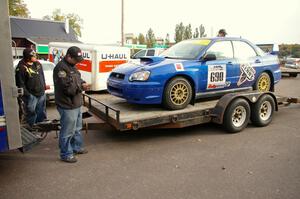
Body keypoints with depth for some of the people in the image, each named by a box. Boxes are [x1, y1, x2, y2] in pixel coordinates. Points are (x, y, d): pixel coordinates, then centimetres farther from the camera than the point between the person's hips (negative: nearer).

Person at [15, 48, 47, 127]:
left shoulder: (38, 64, 4)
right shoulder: (21, 68, -18)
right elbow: (20, 84, -17)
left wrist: (44, 86, 16)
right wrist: (27, 95, -18)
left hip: (41, 93, 7)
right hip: (31, 95, -7)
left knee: (41, 112, 20)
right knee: (31, 113, 4)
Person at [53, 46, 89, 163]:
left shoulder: (72, 66, 13)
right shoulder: (61, 68, -19)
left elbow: (77, 79, 22)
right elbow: (67, 87, -25)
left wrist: (82, 83, 1)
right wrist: (80, 87, -16)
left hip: (76, 104, 10)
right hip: (67, 106, -10)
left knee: (77, 129, 22)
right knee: (67, 132, 0)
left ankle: (76, 147, 38)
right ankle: (66, 154, 14)